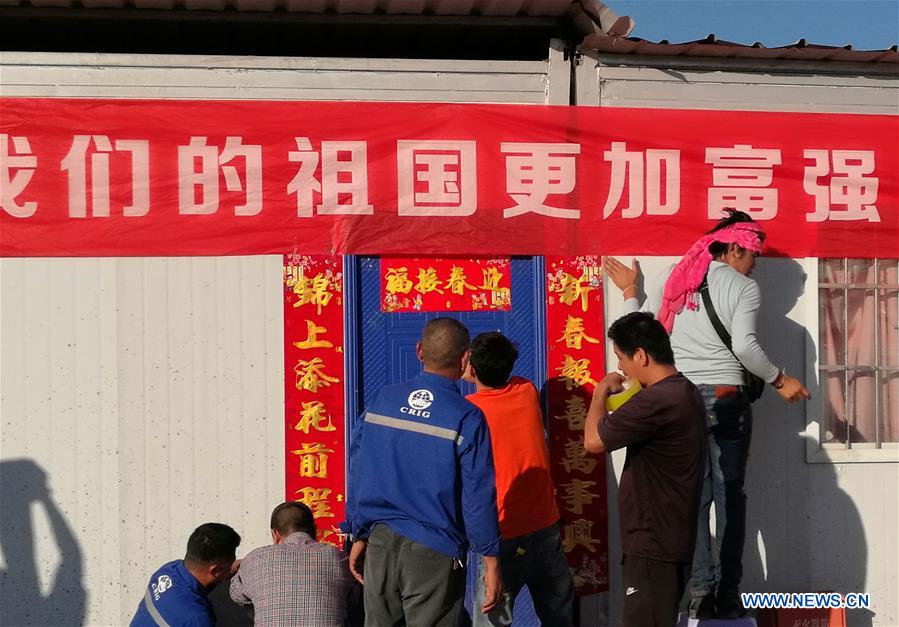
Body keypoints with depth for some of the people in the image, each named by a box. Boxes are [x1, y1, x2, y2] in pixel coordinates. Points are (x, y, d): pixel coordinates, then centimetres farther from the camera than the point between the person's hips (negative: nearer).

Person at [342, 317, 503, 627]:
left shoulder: (382, 401, 3)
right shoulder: (467, 419, -12)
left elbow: (357, 472, 7)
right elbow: (478, 496, -11)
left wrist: (359, 536, 16)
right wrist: (491, 561, -3)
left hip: (380, 544, 4)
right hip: (433, 554, -4)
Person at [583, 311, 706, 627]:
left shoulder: (656, 400, -24)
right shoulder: (686, 392, 9)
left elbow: (593, 441, -17)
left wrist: (600, 392, -4)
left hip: (652, 545, -10)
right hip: (668, 540, 10)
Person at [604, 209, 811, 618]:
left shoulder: (671, 283, 10)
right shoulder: (743, 287, -3)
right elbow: (744, 346, -16)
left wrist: (629, 292, 25)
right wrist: (779, 381, -2)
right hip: (725, 400, -4)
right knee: (729, 496, 4)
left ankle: (701, 592, 7)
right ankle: (728, 594, 5)